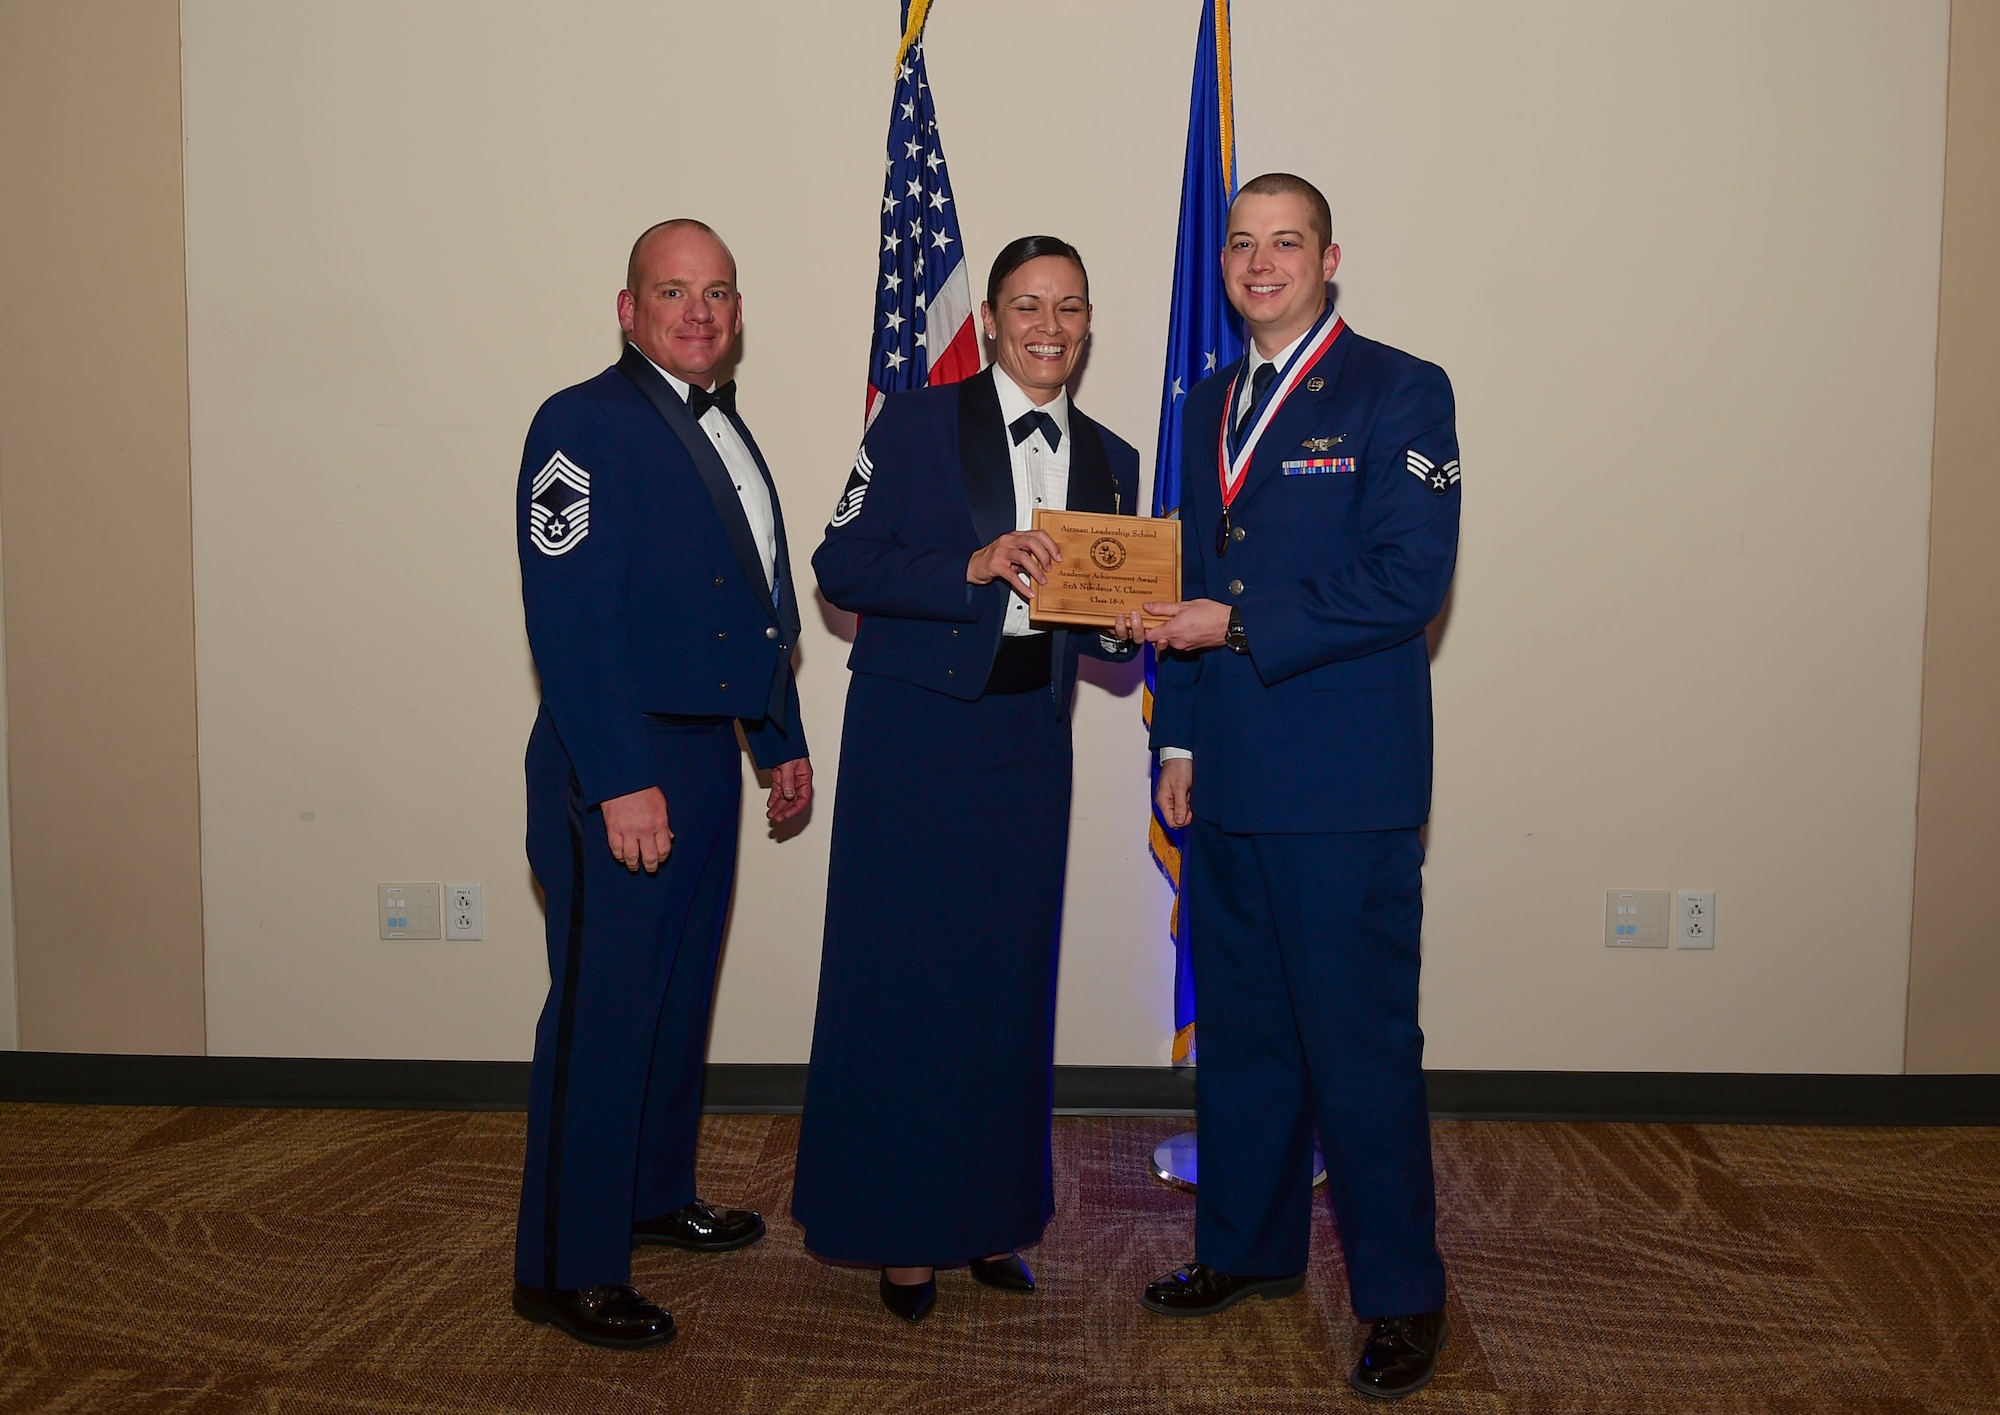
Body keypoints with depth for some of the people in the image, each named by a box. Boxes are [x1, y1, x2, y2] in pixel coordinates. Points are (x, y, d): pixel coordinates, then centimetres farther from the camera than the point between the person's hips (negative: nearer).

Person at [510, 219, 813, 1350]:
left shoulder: (726, 431, 16)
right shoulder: (586, 425, -11)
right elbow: (571, 617, -19)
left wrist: (783, 741, 18)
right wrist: (623, 784, -24)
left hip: (709, 757, 9)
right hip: (619, 771, -9)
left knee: (681, 992, 18)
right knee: (603, 1009, -3)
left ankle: (656, 1194, 35)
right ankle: (567, 1267, 9)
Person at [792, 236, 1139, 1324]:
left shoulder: (1110, 461, 12)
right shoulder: (915, 426, -2)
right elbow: (841, 564, -8)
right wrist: (973, 565, -20)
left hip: (1029, 742, 4)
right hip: (913, 733, -4)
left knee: (1010, 982, 9)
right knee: (899, 978, 1)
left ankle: (989, 1214, 24)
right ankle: (900, 1229, 16)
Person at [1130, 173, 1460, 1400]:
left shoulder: (1400, 391, -4)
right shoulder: (1210, 404, 17)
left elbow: (1407, 582, -14)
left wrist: (1239, 628, -14)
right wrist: (1179, 739, 13)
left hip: (1346, 786, -6)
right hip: (1229, 780, 7)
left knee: (1362, 1039, -1)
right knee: (1240, 1025, 15)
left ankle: (1402, 1293, 15)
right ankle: (1247, 1248, 32)